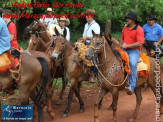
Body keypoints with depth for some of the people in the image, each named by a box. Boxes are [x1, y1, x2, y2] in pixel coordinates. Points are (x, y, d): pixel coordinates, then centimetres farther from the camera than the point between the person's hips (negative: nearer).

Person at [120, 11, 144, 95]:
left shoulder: (139, 29, -9)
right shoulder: (125, 28, 13)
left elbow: (140, 43, -18)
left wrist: (127, 45, -18)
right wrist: (121, 46, 9)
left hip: (134, 50, -7)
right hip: (124, 50, 7)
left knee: (132, 64, -31)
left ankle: (131, 87, -35)